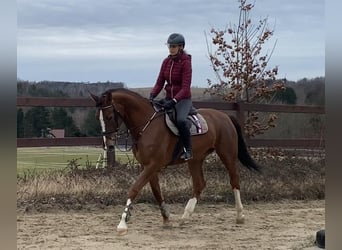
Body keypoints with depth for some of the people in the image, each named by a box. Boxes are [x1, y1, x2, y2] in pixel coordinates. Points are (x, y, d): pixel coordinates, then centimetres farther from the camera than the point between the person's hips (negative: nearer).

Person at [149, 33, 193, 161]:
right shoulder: (166, 62, 7)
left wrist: (174, 100, -31)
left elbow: (185, 87, -19)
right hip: (169, 98, 7)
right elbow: (159, 82, 6)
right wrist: (152, 96, -11)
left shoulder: (185, 62, -12)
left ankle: (188, 150, -19)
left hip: (183, 99, -7)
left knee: (181, 120, -35)